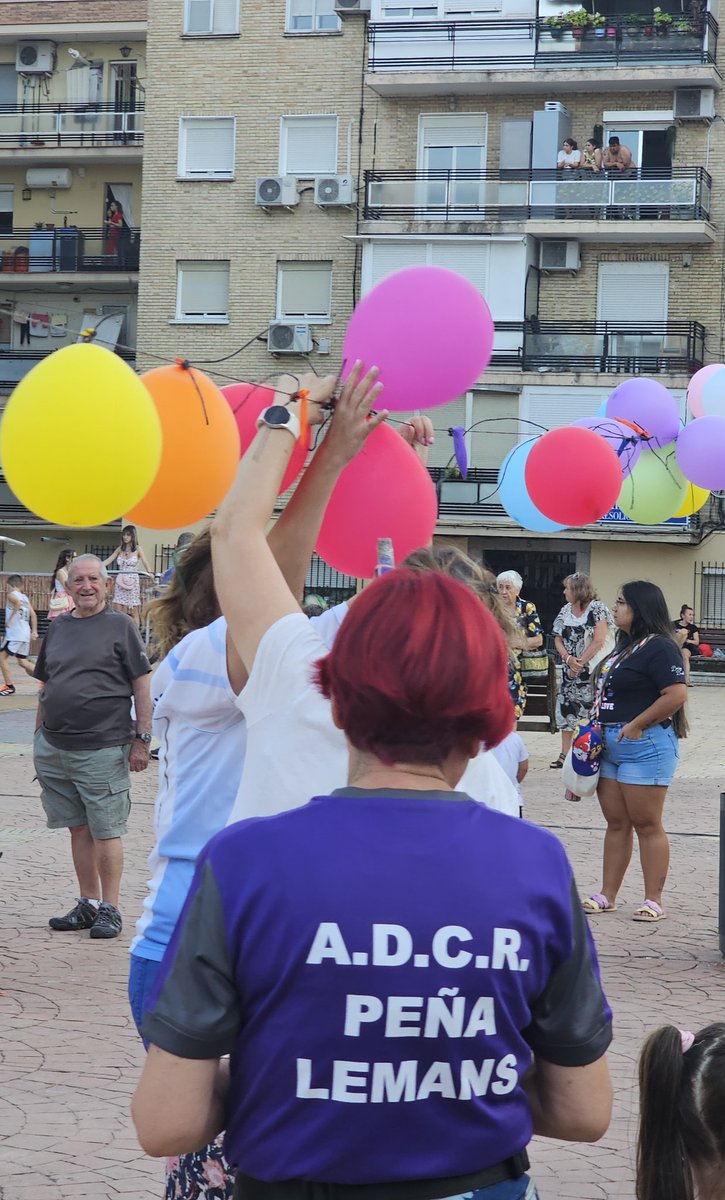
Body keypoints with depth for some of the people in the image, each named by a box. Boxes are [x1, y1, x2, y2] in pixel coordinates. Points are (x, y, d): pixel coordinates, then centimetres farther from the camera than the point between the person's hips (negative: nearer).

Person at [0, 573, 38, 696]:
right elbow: (33, 615, 13)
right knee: (22, 662, 15)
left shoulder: (11, 595, -3)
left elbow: (18, 602, -26)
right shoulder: (25, 597, 17)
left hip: (14, 634, -8)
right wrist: (34, 631, 16)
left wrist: (11, 619, -21)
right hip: (25, 634, 8)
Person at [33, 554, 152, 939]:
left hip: (103, 749, -5)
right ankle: (88, 904, 20)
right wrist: (39, 737, 15)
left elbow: (142, 686, -3)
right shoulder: (57, 629, 13)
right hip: (54, 749, 5)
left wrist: (142, 738, -8)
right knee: (79, 828, 11)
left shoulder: (120, 626, -1)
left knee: (105, 831, -2)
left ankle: (109, 909, 6)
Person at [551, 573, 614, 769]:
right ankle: (565, 754, 9)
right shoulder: (566, 611, 10)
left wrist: (580, 664, -14)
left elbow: (598, 641, -14)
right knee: (566, 710, 4)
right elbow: (558, 639, 9)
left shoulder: (597, 609, -8)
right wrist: (568, 659, -10)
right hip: (570, 670, 6)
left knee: (590, 711, -7)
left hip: (592, 670, -6)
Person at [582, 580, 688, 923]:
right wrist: (598, 727, 12)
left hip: (645, 744, -9)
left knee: (646, 824, -4)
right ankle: (607, 895, 16)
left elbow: (676, 694, -22)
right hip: (611, 745, 9)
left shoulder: (659, 647, -13)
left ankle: (653, 901, 2)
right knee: (616, 823, 12)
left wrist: (636, 726, -19)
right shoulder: (625, 646, 17)